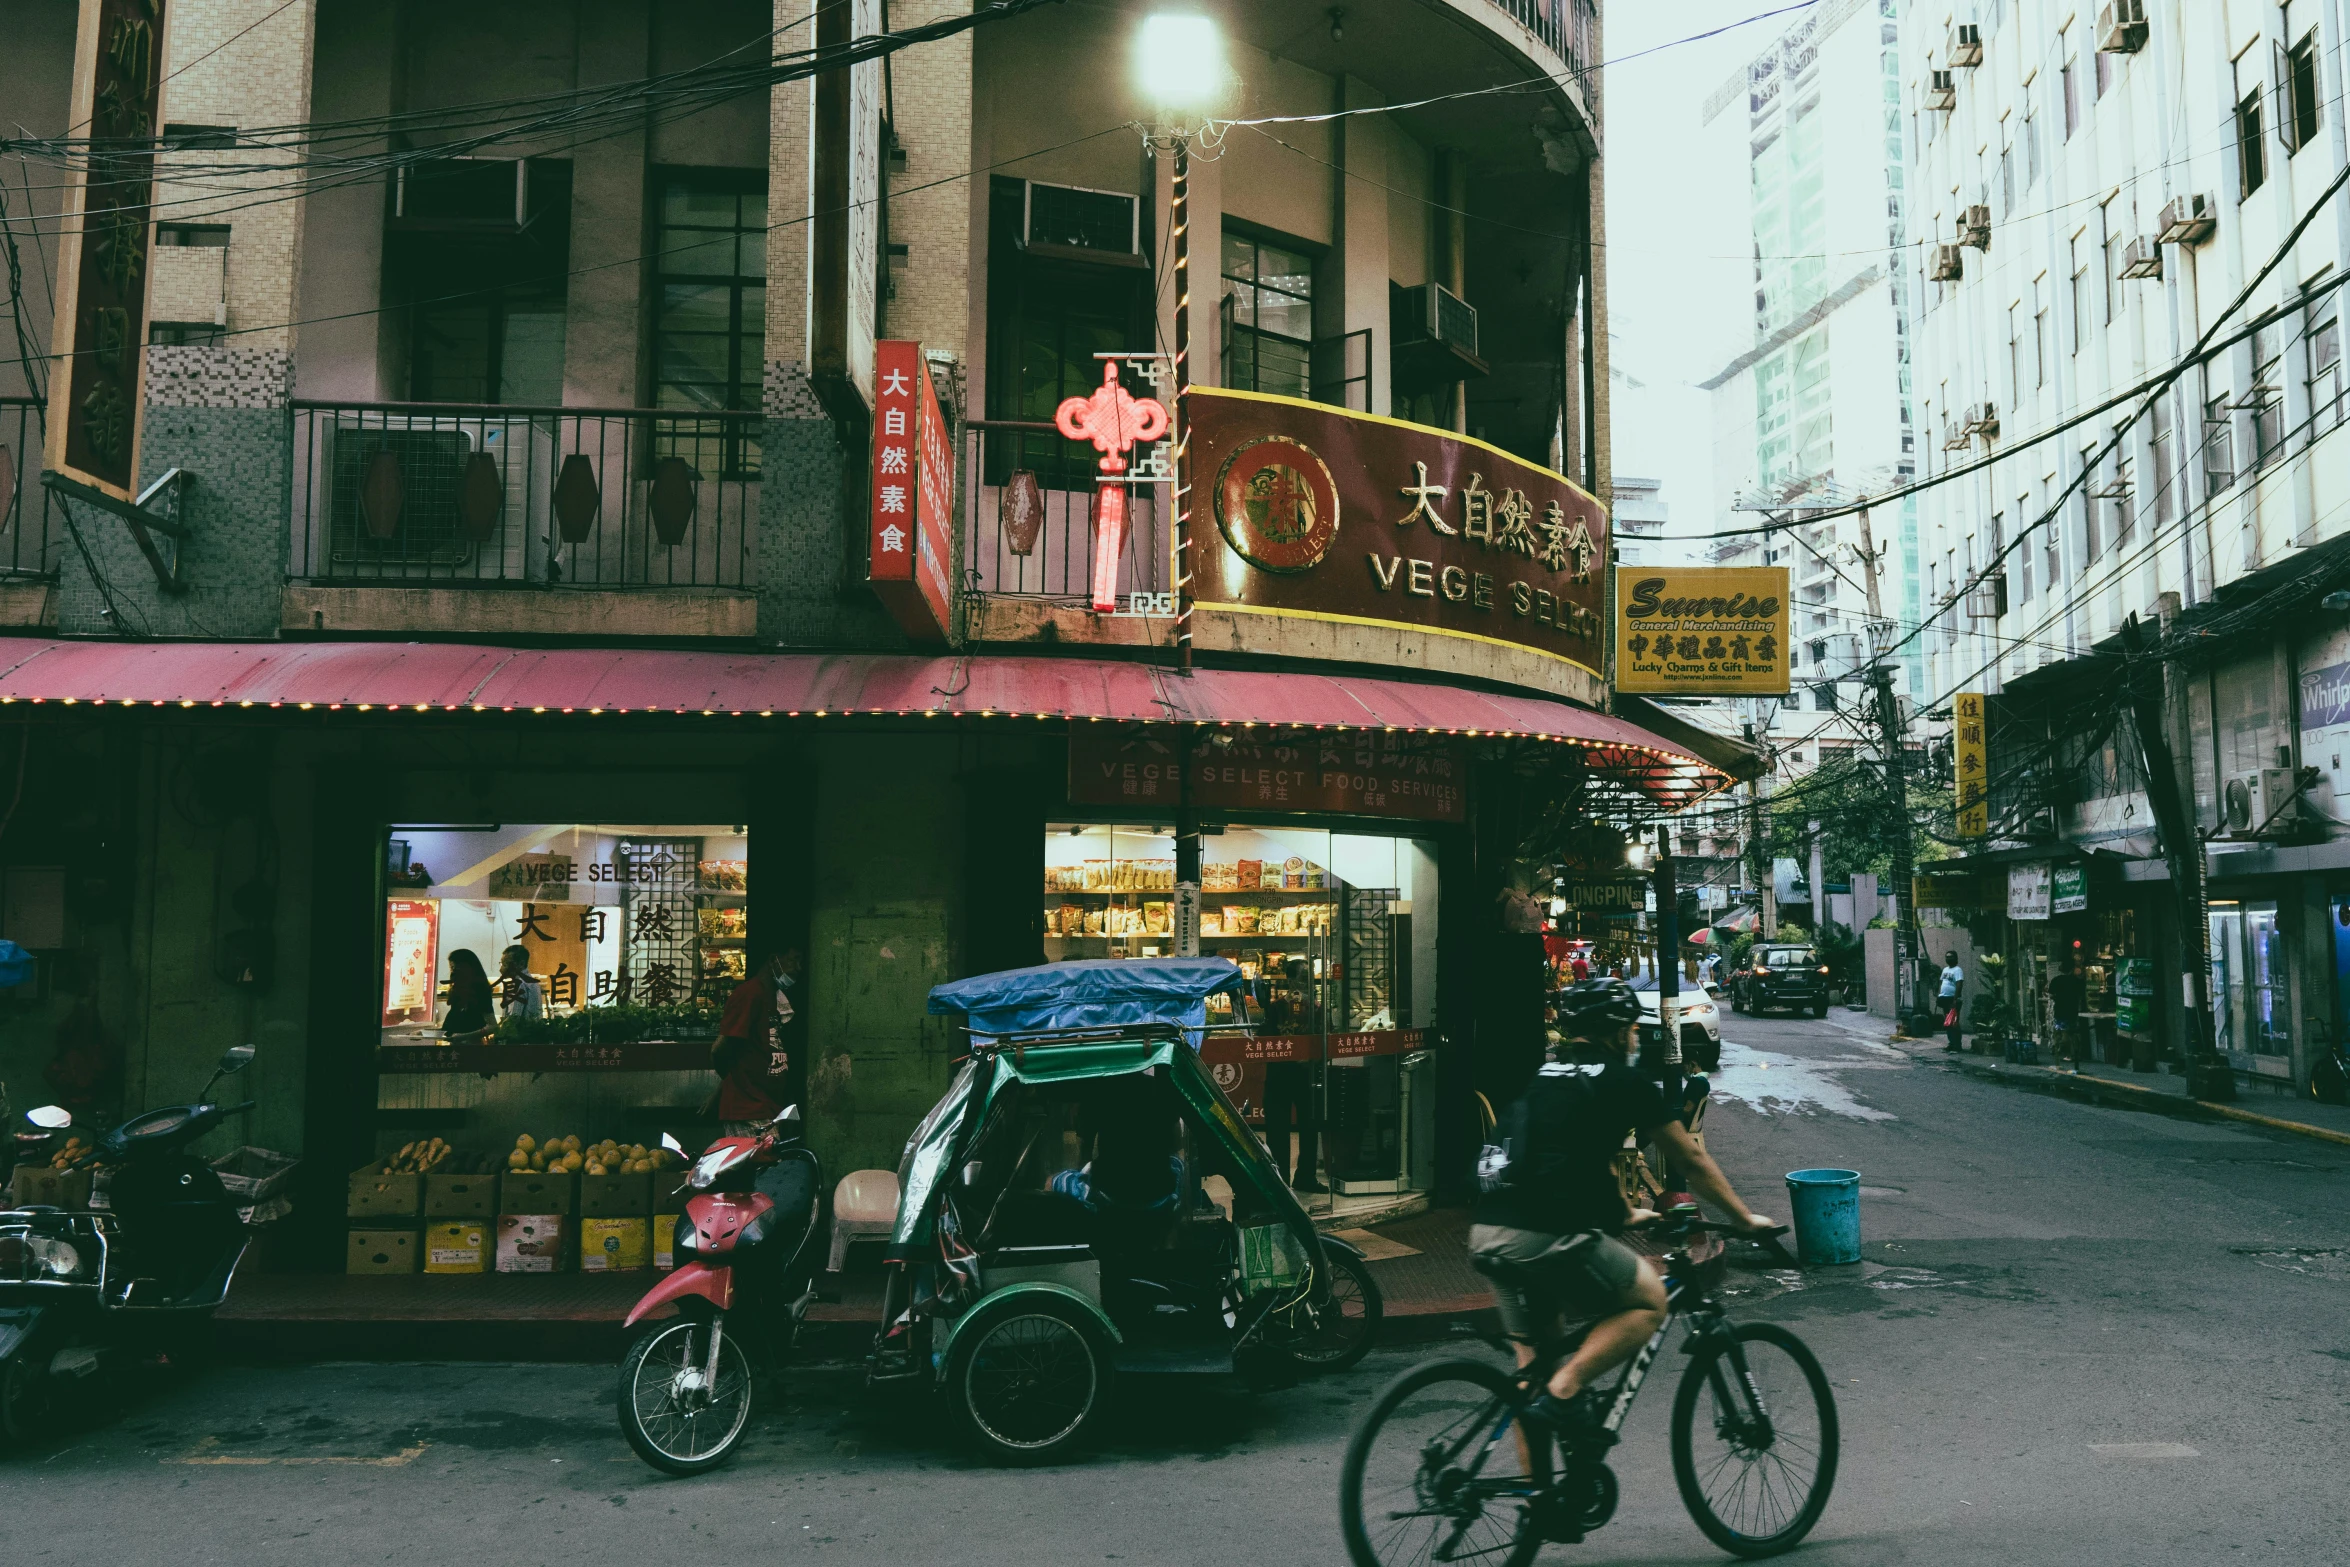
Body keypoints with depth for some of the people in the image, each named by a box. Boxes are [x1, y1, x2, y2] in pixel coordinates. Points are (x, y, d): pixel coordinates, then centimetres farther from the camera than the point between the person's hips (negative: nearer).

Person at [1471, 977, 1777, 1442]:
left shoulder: (1540, 1077, 23)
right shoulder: (1625, 1083, 3)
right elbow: (1691, 1161, 13)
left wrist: (1627, 1214, 50)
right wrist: (1745, 1218, 26)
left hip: (1487, 1233, 7)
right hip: (1547, 1234, -7)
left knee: (1534, 1360, 21)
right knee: (1650, 1301, 12)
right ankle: (1564, 1391, -1)